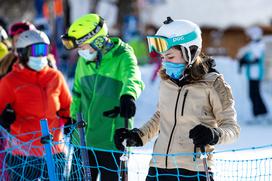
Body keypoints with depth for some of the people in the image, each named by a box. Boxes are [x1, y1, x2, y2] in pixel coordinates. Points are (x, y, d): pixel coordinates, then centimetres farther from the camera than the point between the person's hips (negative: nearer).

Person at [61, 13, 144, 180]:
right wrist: (73, 117, 26)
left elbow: (132, 78, -33)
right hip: (83, 138, 6)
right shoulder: (84, 60, 8)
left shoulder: (122, 57, -12)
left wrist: (129, 96, -53)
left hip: (111, 140, -6)